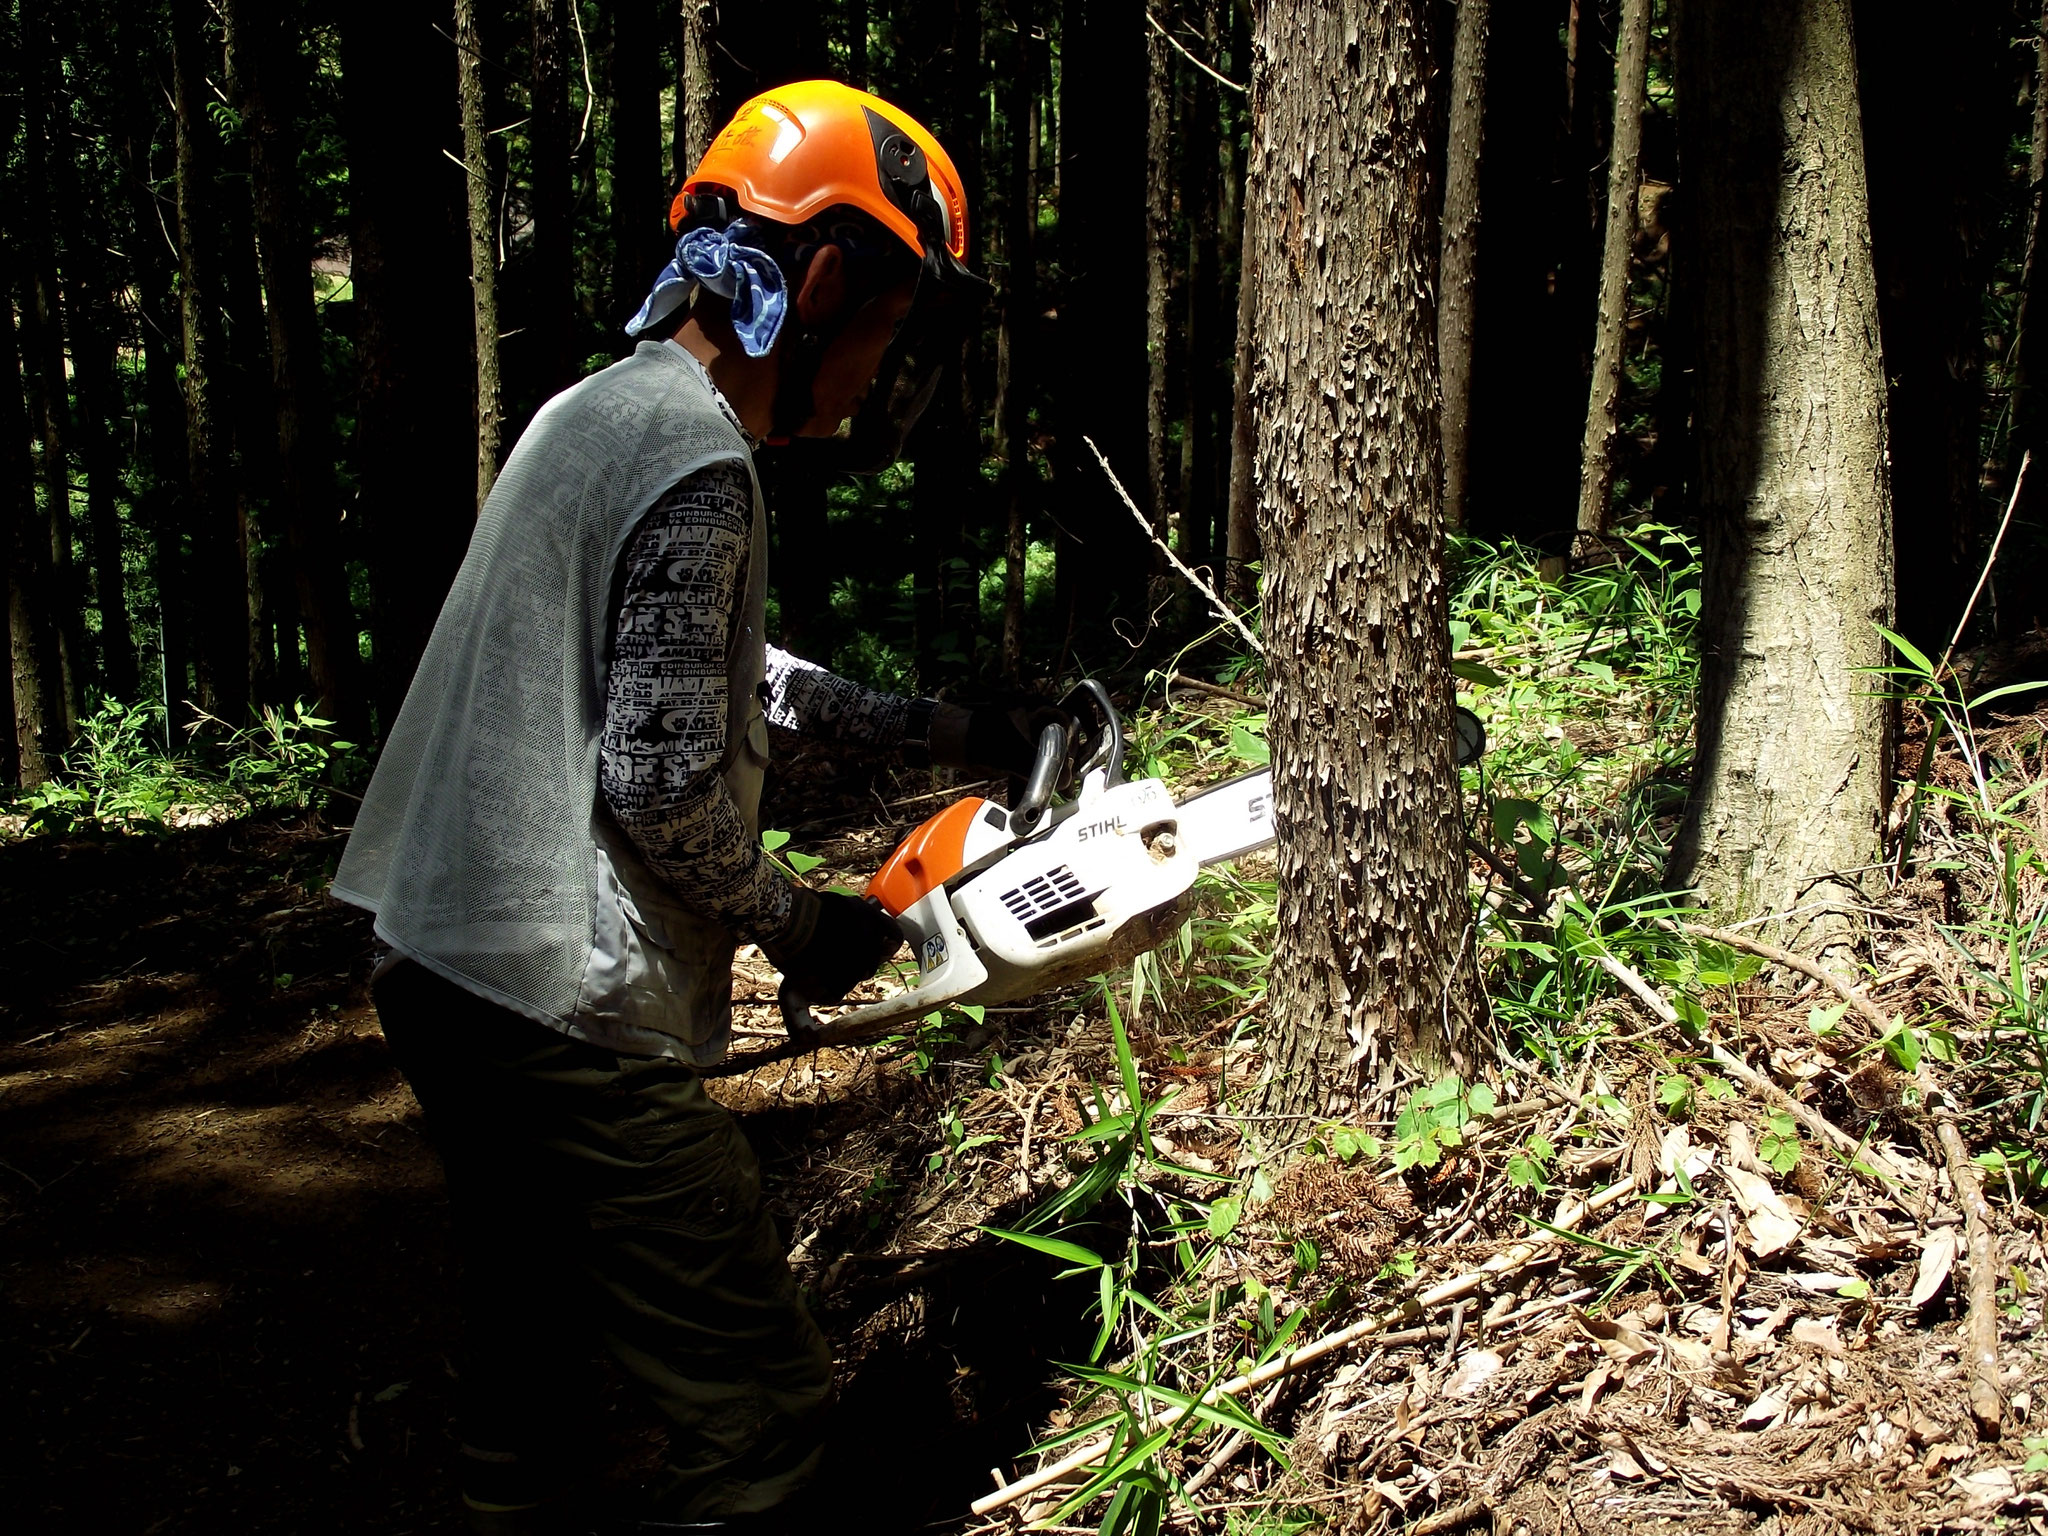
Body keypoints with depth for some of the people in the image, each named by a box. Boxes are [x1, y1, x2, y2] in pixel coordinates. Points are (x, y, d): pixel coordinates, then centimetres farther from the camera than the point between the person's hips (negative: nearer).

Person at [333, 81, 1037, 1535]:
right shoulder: (696, 461, -17)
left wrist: (928, 727, 23)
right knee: (760, 1402, -2)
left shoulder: (597, 411, 13)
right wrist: (798, 924, -3)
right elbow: (659, 780, -20)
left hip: (448, 971, 10)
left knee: (527, 1356, 24)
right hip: (570, 1020, -10)